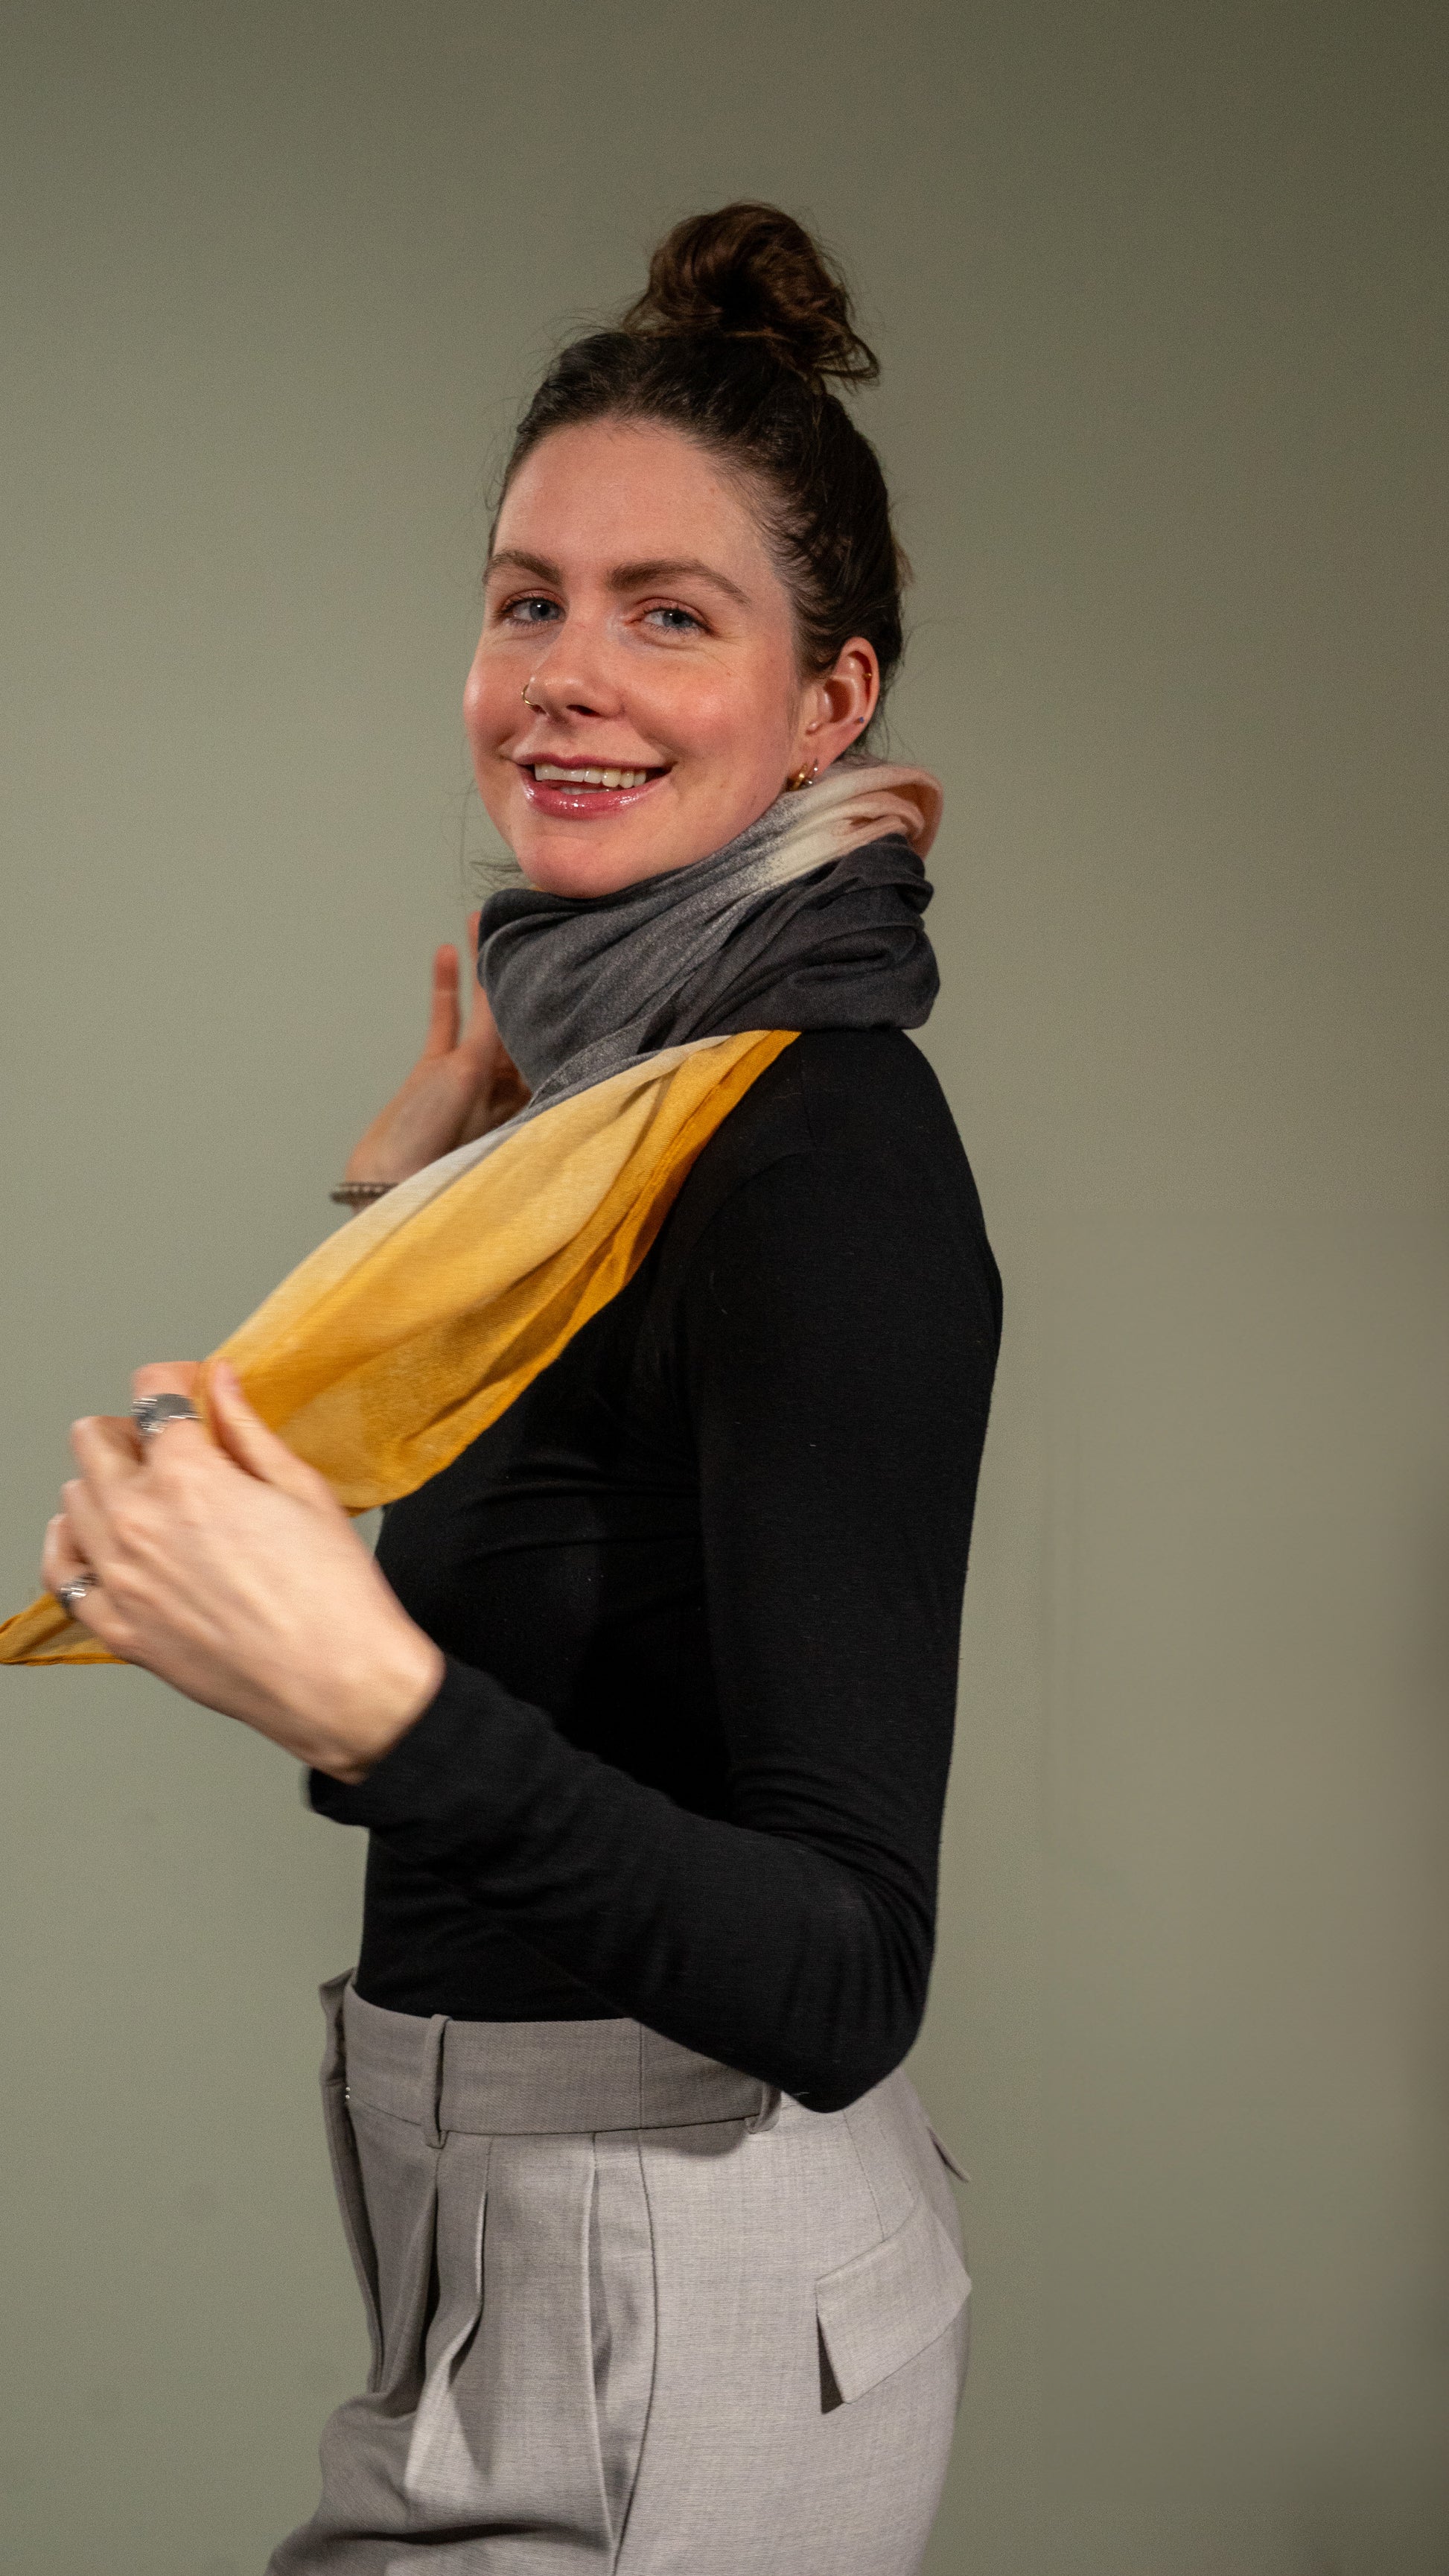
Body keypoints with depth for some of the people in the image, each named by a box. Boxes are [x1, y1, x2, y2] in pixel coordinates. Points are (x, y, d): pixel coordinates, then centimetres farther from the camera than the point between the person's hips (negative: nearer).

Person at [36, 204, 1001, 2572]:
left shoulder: (826, 1149, -20)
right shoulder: (625, 1082, 6)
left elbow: (845, 1981, -26)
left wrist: (378, 1700, -38)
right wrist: (404, 1197, 8)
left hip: (668, 2322, -9)